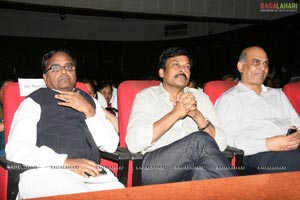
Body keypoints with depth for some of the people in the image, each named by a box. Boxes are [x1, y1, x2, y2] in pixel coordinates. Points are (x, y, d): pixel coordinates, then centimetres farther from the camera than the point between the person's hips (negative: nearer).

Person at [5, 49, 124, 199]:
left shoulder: (89, 101, 22)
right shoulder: (34, 101, 10)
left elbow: (110, 146, 13)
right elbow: (16, 149, -4)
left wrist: (89, 111, -1)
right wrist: (67, 162, -14)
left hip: (92, 173, 4)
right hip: (46, 172, -3)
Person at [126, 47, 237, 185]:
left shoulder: (200, 97, 22)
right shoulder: (146, 96, 13)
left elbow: (221, 144, 11)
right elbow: (133, 143, -6)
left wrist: (198, 116, -6)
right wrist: (175, 113, -7)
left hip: (194, 164, 2)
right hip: (155, 167, -2)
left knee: (202, 171, -35)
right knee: (200, 140, -29)